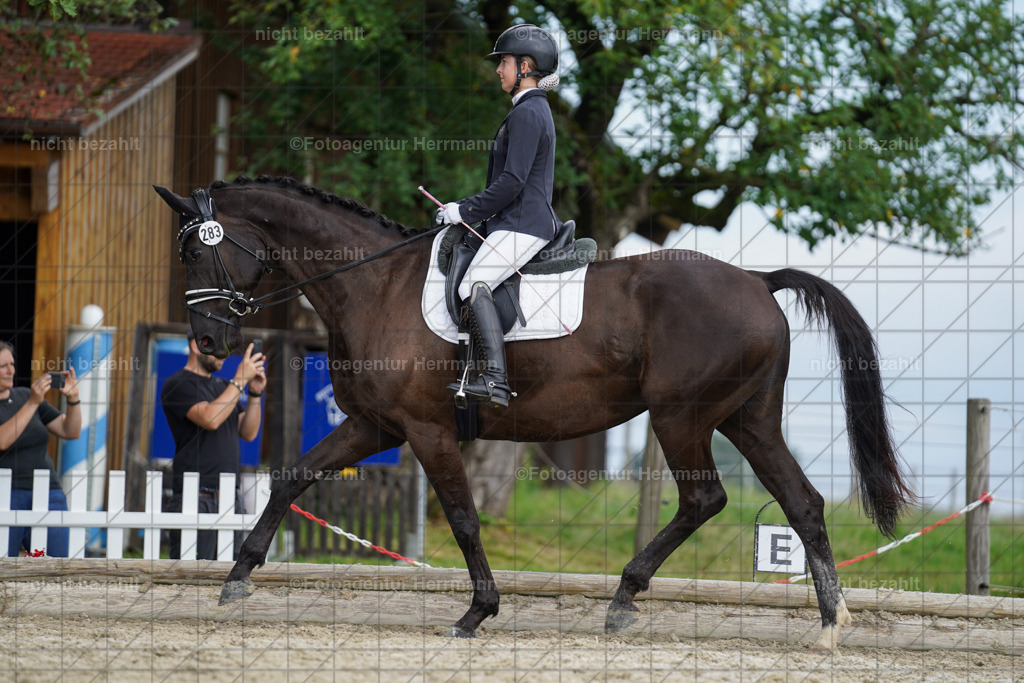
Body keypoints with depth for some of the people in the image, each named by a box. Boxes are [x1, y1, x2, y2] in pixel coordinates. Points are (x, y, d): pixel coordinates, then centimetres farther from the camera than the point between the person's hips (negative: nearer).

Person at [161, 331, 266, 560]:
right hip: (195, 497, -7)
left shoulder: (223, 386, 20)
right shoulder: (178, 385, -4)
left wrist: (255, 394, 2)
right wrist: (240, 380, -13)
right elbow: (210, 418, -19)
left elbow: (248, 432, 15)